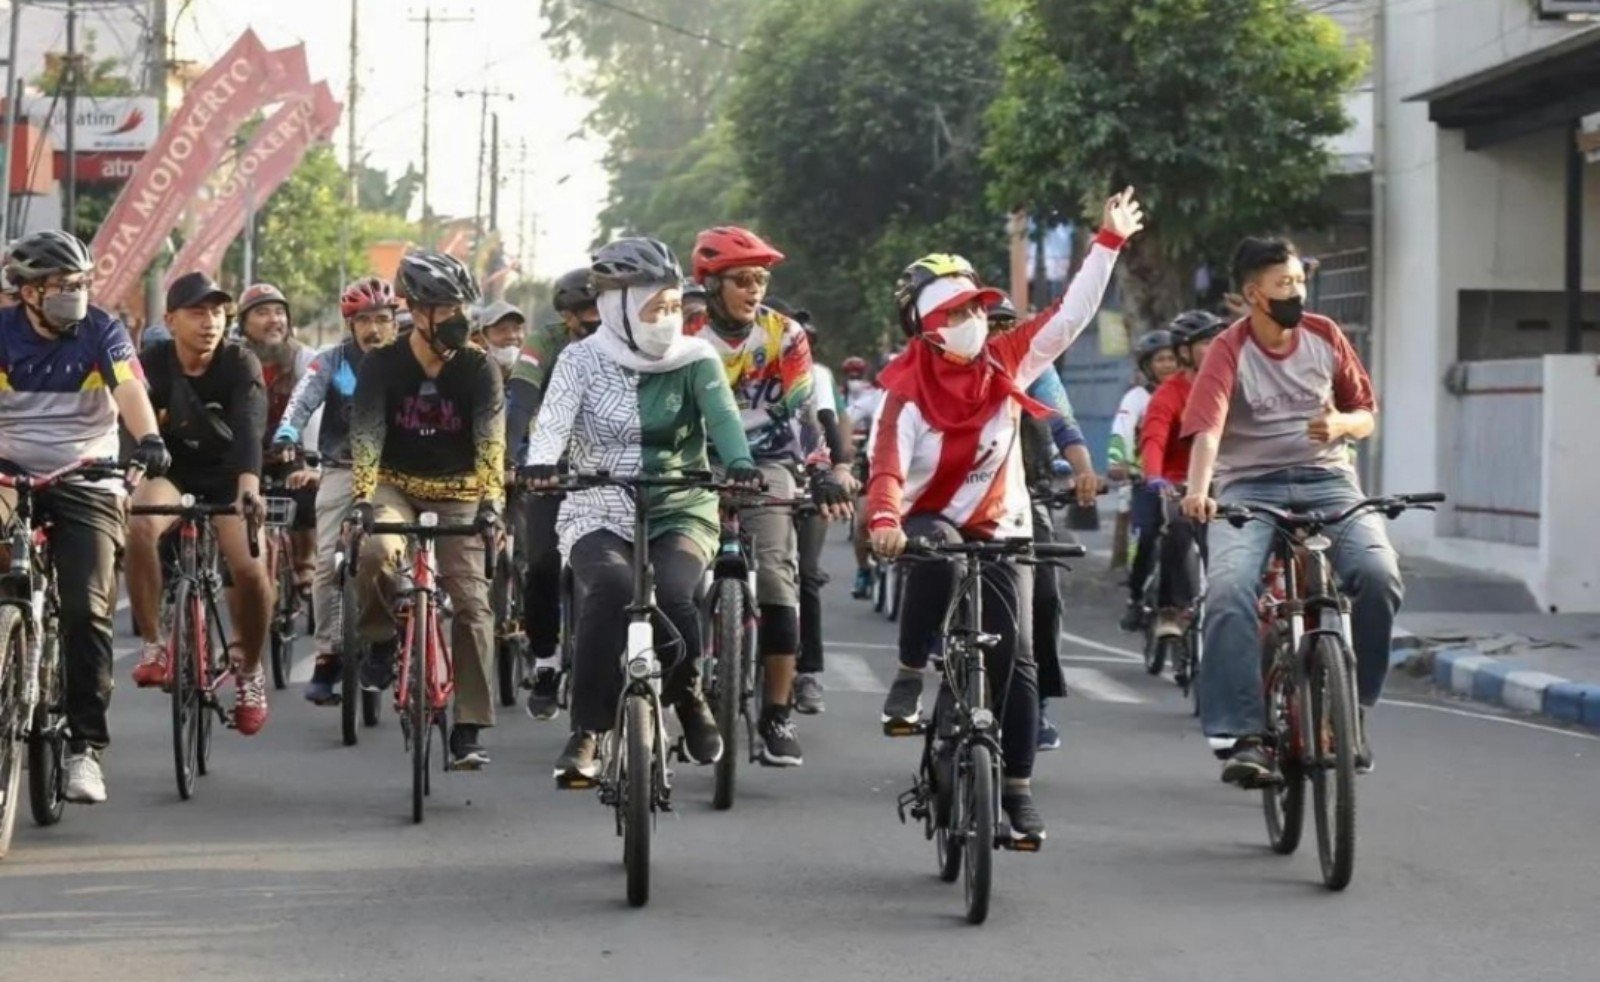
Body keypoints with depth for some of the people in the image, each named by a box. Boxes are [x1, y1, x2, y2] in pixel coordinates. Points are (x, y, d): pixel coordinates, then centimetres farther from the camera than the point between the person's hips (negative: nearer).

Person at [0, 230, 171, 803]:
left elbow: (129, 389, -18)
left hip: (85, 481, -1)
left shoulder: (102, 332, -3)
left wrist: (148, 440, -38)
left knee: (87, 610, -11)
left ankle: (85, 748, -6)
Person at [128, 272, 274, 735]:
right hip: (173, 468, 0)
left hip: (226, 474, 0)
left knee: (250, 569, -21)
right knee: (140, 526, -33)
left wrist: (248, 485, -52)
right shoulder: (155, 361, -15)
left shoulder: (240, 363, -19)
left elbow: (249, 427, -34)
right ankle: (153, 644, -18)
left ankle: (249, 667, 8)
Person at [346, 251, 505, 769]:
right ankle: (382, 643, -5)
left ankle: (468, 731, -4)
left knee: (471, 604, -10)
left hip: (458, 494, 1)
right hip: (396, 487, -1)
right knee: (376, 551, -33)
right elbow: (366, 435, -16)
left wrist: (491, 502, -33)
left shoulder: (478, 368, -9)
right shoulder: (382, 364, -9)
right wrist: (360, 498, -31)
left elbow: (490, 440, -18)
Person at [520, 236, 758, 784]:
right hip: (599, 516, -1)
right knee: (610, 589, -32)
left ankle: (688, 699, 3)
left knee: (671, 593, -29)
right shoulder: (583, 360, 0)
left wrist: (740, 464, -37)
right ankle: (586, 732, -21)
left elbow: (722, 417, -15)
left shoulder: (695, 361, 2)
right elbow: (554, 419, -15)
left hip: (681, 512, 1)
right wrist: (540, 463, -38)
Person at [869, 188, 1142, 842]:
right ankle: (910, 678, -23)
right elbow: (887, 466, -27)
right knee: (937, 552, -40)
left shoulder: (1006, 364, -5)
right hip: (929, 524, -3)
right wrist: (884, 522, -47)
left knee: (1015, 659, -4)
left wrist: (1110, 242, -10)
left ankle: (1016, 790, 6)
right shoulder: (907, 390, -16)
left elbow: (1071, 315, -6)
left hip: (999, 531, 3)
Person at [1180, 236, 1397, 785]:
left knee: (1379, 574, -24)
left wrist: (1342, 424, -10)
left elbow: (1366, 414, 15)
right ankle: (1243, 735, -28)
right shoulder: (1228, 352, -5)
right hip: (1250, 487, -2)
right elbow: (1207, 427, -21)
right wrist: (1198, 492, -40)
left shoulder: (1325, 337, 7)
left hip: (1327, 479, 2)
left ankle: (1353, 711, -4)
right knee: (1229, 590, -29)